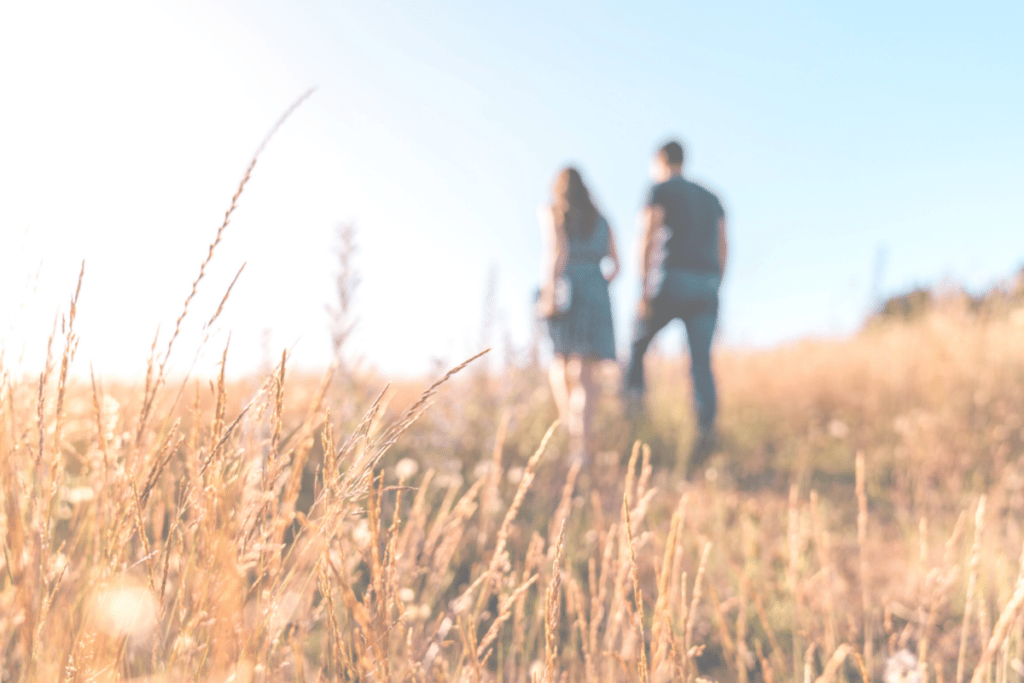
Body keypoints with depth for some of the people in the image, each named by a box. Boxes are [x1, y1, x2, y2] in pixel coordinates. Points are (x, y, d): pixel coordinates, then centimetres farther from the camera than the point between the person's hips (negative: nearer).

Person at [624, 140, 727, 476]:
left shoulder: (660, 190, 5)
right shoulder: (711, 198, 25)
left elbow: (648, 240, -7)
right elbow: (722, 250, 19)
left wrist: (644, 292, -9)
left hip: (672, 278, -5)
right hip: (707, 285, 5)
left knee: (638, 341, 16)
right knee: (701, 362, -7)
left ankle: (633, 405, 9)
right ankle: (706, 427, -25)